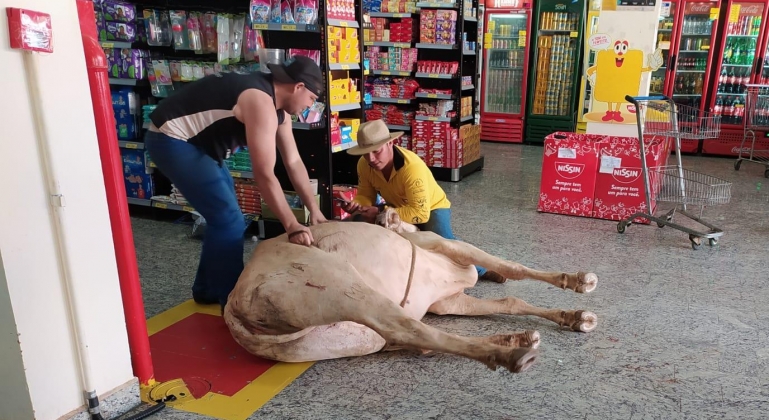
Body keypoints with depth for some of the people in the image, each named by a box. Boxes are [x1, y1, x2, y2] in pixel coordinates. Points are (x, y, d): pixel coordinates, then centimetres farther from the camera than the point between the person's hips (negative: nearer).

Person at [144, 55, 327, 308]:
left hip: (194, 140, 10)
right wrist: (292, 226, -24)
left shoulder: (278, 106, 5)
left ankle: (207, 290, 29)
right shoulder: (261, 103, -26)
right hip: (172, 138, -10)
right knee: (229, 220, -10)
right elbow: (264, 175, -29)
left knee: (224, 217, 15)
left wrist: (314, 210, 3)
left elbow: (294, 163, 6)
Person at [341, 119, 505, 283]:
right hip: (401, 207, 6)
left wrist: (381, 213, -42)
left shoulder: (412, 167, -39)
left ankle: (479, 270, -4)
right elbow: (366, 195, -7)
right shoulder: (364, 165, -21)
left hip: (432, 208, -6)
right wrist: (356, 204, -31)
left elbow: (421, 212, -39)